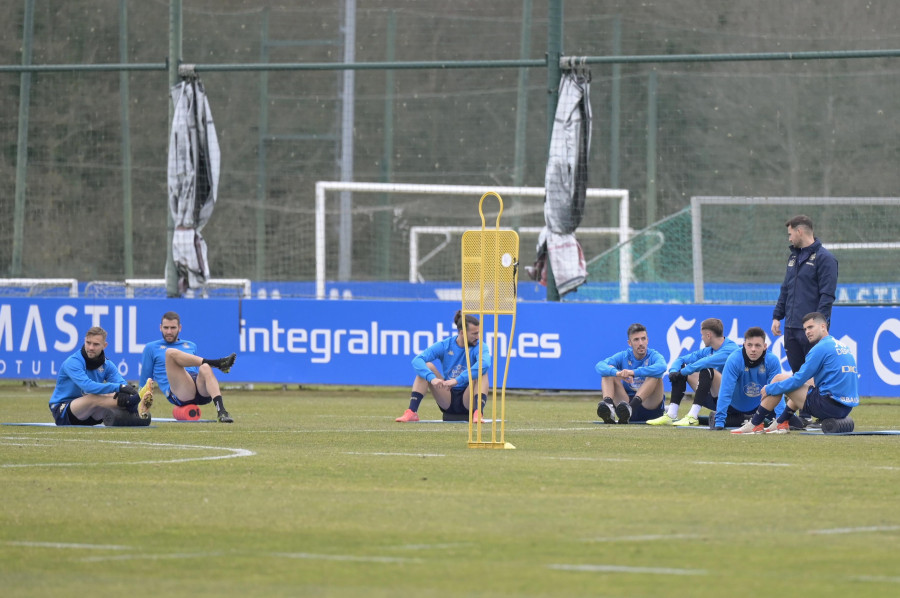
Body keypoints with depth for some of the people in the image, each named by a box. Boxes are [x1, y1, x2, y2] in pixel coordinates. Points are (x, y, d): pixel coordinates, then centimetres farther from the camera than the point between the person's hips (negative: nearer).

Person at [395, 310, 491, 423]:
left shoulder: (479, 347, -9)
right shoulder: (444, 346, -5)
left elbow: (485, 364, -33)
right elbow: (417, 360, -18)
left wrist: (457, 380, -44)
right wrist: (432, 378, -38)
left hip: (468, 400, -2)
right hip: (447, 399, 2)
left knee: (481, 371, -26)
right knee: (427, 366, -17)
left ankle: (478, 413, -39)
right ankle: (412, 412, -24)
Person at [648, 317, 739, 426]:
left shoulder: (730, 349, -15)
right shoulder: (708, 350, 12)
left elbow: (705, 362, -29)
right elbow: (681, 360, 14)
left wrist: (682, 372, -19)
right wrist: (673, 371, -8)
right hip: (712, 399, 8)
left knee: (706, 370, -31)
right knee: (681, 369, 5)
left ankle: (693, 417, -35)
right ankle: (671, 415, -8)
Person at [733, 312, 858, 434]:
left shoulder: (821, 348, -11)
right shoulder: (842, 346, 17)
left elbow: (799, 380, -9)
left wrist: (769, 389, 3)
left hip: (829, 405, -9)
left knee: (779, 379, 3)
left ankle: (755, 424, 13)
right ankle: (781, 423, 36)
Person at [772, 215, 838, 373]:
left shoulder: (824, 258, -8)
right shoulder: (794, 257, 17)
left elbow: (827, 295, -14)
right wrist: (777, 317, 15)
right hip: (791, 327, 8)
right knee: (797, 371, 9)